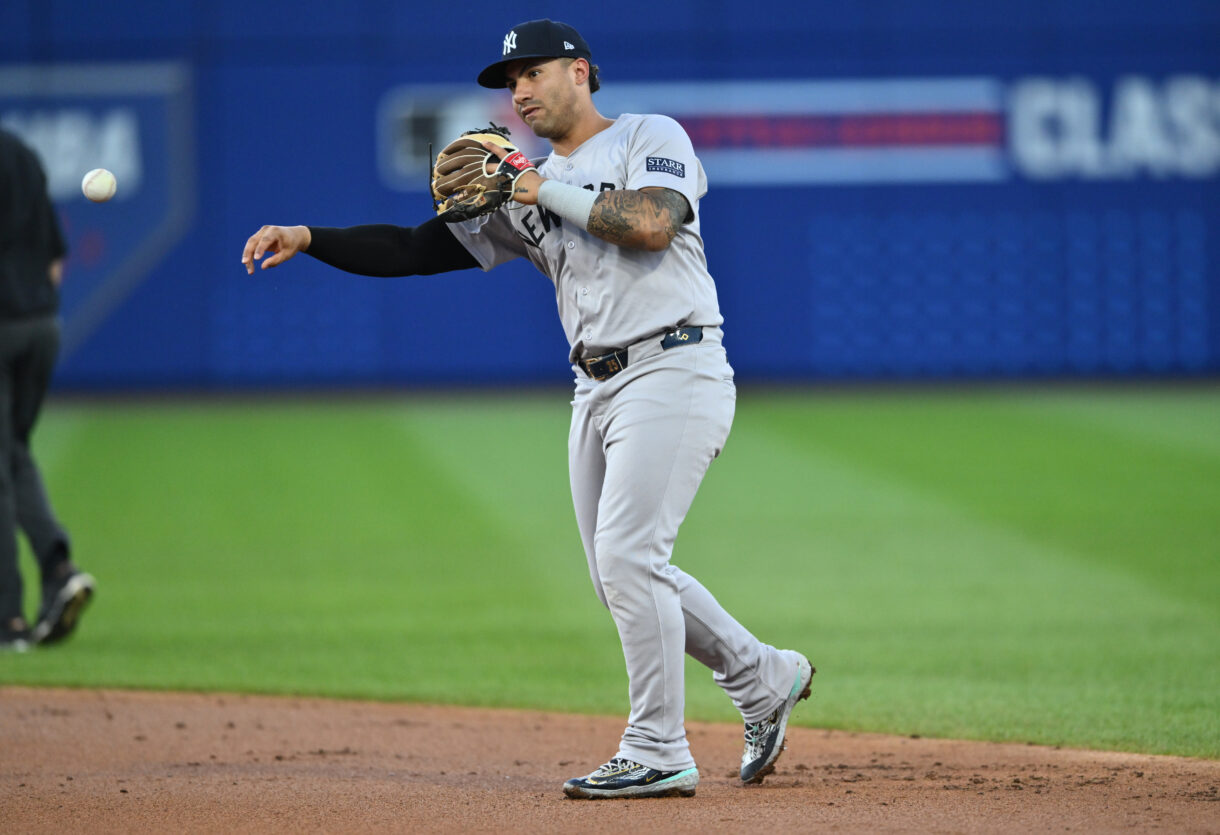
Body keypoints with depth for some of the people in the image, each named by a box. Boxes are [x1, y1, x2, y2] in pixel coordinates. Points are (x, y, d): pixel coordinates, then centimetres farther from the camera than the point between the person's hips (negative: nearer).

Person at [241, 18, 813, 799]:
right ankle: (765, 678, 27)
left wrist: (550, 193, -11)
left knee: (627, 558, -15)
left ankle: (658, 755, -9)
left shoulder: (650, 137, 0)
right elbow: (417, 248, 12)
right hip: (597, 387, 8)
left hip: (674, 372, -8)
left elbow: (652, 223, -20)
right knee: (621, 572, 10)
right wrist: (308, 238, 1)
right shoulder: (524, 192, 17)